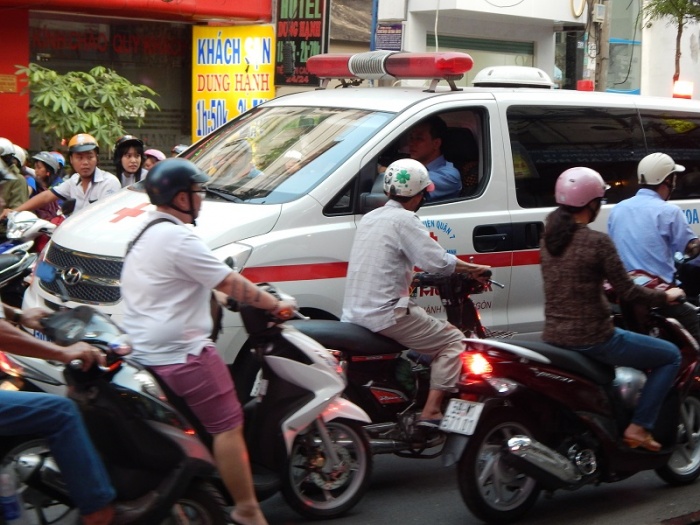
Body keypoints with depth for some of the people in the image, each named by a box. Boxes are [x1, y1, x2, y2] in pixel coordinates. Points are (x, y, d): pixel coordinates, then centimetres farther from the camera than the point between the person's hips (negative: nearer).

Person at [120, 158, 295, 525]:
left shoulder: (145, 234, 15)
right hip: (182, 354, -10)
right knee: (228, 426, -7)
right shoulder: (178, 238, -17)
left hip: (148, 352, 11)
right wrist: (276, 305, -5)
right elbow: (231, 284, -15)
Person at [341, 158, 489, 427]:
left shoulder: (370, 218, 14)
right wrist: (473, 268, -2)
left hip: (354, 313, 9)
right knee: (453, 340, 1)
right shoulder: (404, 220, -12)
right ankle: (431, 411, -9)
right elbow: (439, 261, -18)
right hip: (384, 314, -9)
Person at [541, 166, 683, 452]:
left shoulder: (548, 239, 5)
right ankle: (638, 427, 4)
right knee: (670, 356, 9)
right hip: (591, 339, -8)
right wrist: (665, 296, 4)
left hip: (553, 338, 8)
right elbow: (626, 292, -13)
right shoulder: (597, 241, -17)